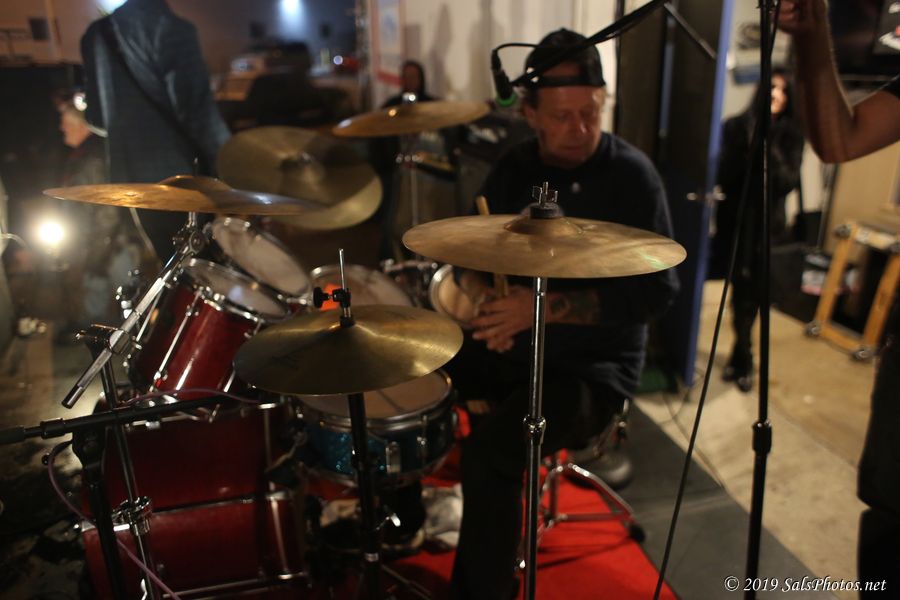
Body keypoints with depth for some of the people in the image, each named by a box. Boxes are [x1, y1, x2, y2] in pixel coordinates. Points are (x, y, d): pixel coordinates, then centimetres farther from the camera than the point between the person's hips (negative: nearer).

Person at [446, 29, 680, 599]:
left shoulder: (631, 175, -15)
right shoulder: (515, 167, 3)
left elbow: (657, 290, -20)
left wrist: (544, 307, -27)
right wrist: (486, 299, -11)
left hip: (594, 363, -6)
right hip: (513, 345, 6)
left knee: (490, 451, -28)